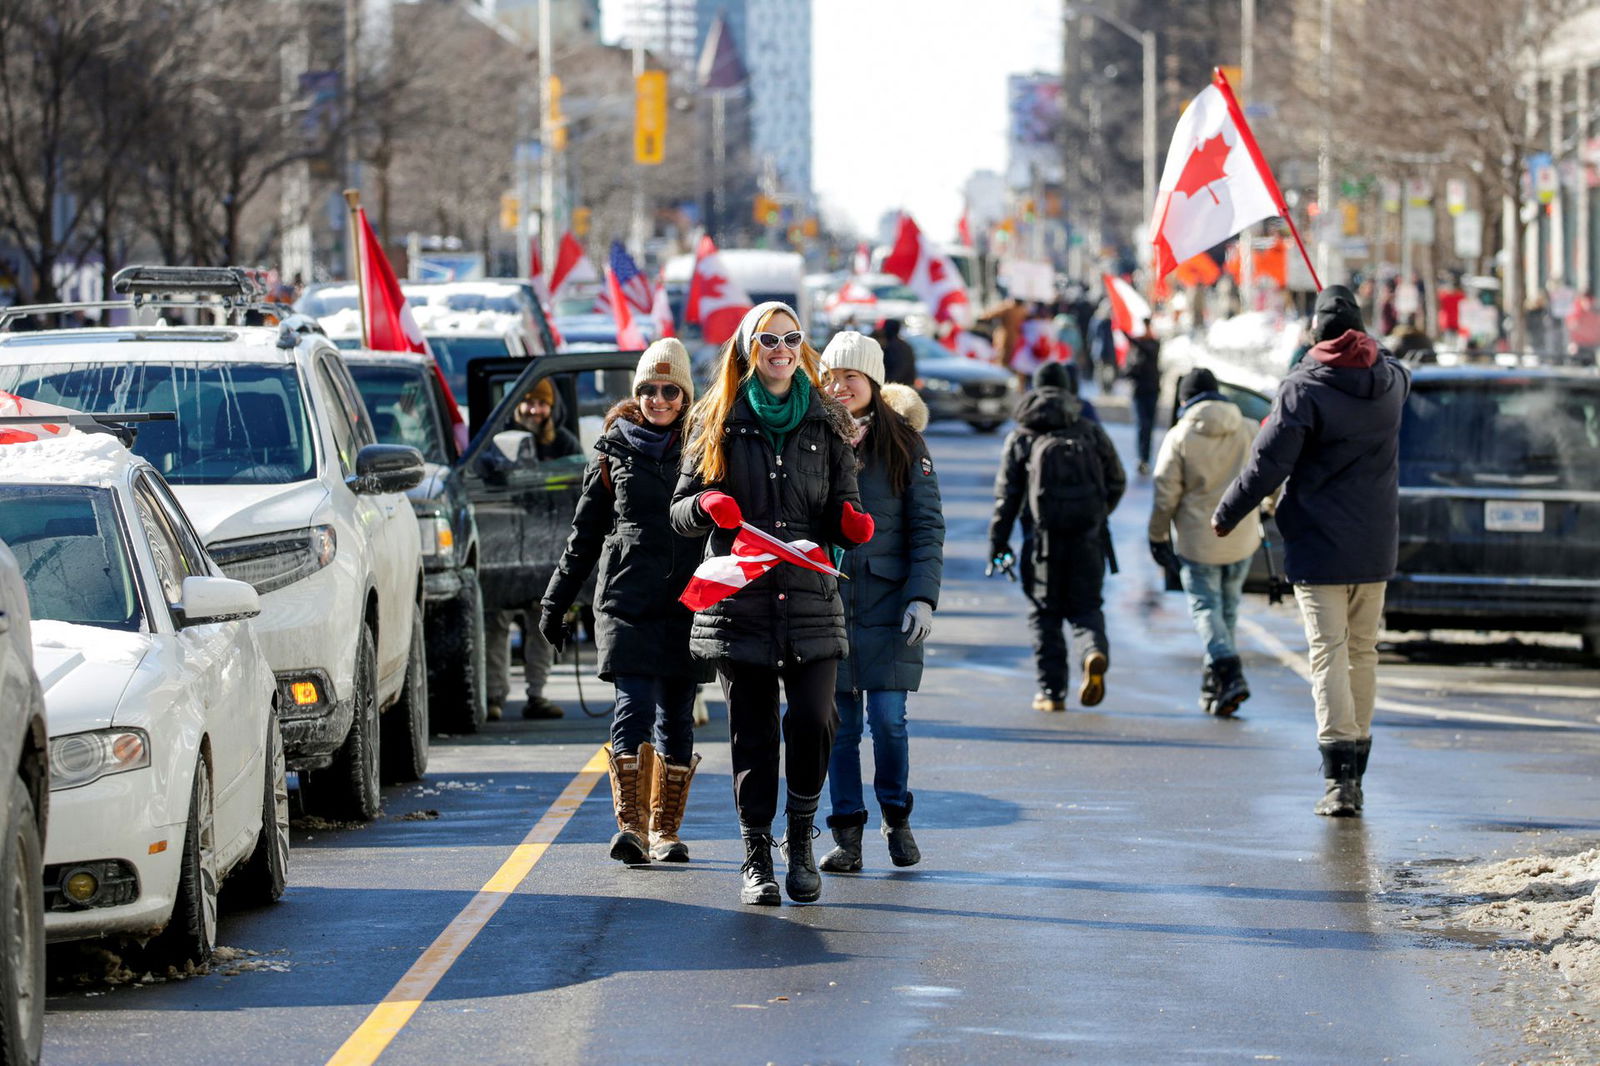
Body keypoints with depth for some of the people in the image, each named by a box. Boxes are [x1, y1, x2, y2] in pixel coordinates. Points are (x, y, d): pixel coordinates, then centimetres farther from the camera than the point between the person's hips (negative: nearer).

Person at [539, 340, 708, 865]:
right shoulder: (613, 451, 10)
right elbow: (585, 532, 14)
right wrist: (556, 600, 13)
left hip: (686, 601, 1)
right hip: (626, 599, -1)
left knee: (676, 717, 4)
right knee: (635, 707, -14)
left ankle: (665, 830, 12)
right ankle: (630, 825, -16)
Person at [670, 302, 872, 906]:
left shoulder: (826, 424, 11)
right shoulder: (718, 421, 9)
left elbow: (838, 520, 14)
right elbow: (680, 512, 9)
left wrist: (851, 524, -9)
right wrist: (706, 506, -14)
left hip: (810, 595, 0)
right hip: (739, 599, 0)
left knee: (813, 719, -12)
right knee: (751, 732, 0)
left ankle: (800, 836, 8)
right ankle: (756, 857, 9)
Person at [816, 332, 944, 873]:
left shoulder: (904, 444, 3)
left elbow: (927, 526, 1)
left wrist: (922, 597, -9)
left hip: (888, 602, -2)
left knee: (888, 717, -4)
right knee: (838, 722, 1)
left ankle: (897, 818, 16)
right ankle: (846, 835, 8)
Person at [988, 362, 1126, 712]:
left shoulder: (1021, 437, 6)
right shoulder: (1091, 432, 10)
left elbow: (1007, 494, 2)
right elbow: (1116, 482, 11)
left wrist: (998, 541, 4)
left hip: (1043, 535, -1)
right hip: (1087, 536, 1)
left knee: (1045, 613, 7)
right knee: (1085, 606, 8)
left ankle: (1051, 691, 3)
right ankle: (1094, 652, -24)